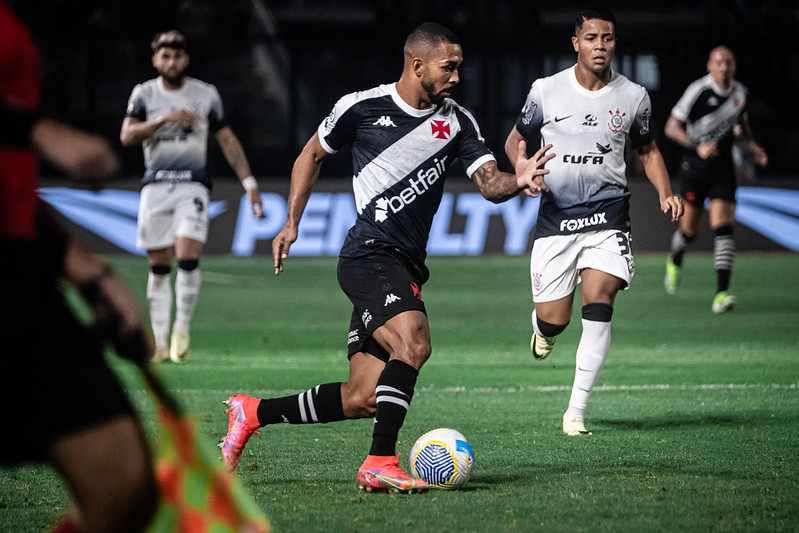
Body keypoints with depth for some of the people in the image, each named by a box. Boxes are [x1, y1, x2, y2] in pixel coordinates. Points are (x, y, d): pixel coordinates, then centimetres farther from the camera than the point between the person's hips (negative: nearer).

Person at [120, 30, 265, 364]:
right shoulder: (144, 94, 5)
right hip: (156, 185, 1)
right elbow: (127, 136, -8)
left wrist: (249, 183, 7)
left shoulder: (206, 95, 6)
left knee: (188, 257, -18)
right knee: (159, 267, 2)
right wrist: (163, 119, -19)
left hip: (193, 186, -1)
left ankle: (182, 330, -2)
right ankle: (160, 343, 11)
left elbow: (227, 140, 12)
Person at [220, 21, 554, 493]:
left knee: (363, 399, 3)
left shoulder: (457, 122, 8)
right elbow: (313, 155, 15)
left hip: (406, 270, 6)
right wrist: (292, 222, 11)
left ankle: (253, 413, 22)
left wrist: (516, 181, -25)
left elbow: (489, 182, -2)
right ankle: (381, 463, -27)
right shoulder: (361, 108, -1)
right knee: (413, 342, -30)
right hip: (370, 255, -6)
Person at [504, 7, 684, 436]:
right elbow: (515, 141, 14)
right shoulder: (546, 91, 1)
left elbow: (647, 150, 19)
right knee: (554, 319, -3)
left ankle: (577, 411, -11)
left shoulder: (633, 97, 4)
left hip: (607, 217, 0)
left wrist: (665, 194, 2)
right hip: (555, 219, 0)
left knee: (597, 304, -19)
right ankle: (543, 327, 39)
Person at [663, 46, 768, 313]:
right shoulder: (698, 91, -13)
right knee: (689, 230, 6)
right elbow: (672, 127, -11)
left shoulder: (740, 92, 4)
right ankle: (675, 261, 43)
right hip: (695, 167, -3)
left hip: (723, 168, 3)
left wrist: (752, 147, 8)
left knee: (722, 226, -13)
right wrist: (698, 147, -24)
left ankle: (722, 293, -18)